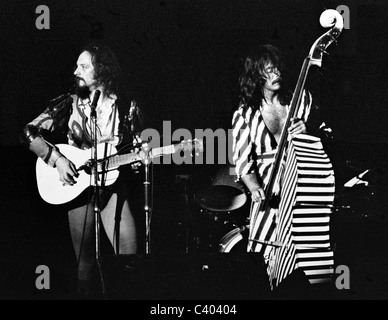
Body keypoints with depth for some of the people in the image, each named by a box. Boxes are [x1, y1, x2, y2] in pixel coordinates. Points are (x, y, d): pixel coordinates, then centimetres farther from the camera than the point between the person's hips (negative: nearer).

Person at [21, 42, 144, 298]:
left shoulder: (127, 108, 2)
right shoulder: (70, 104, 1)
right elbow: (30, 132, 0)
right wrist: (58, 160, -11)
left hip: (113, 186, 0)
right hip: (78, 188, 0)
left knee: (130, 258, -11)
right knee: (86, 263, 4)